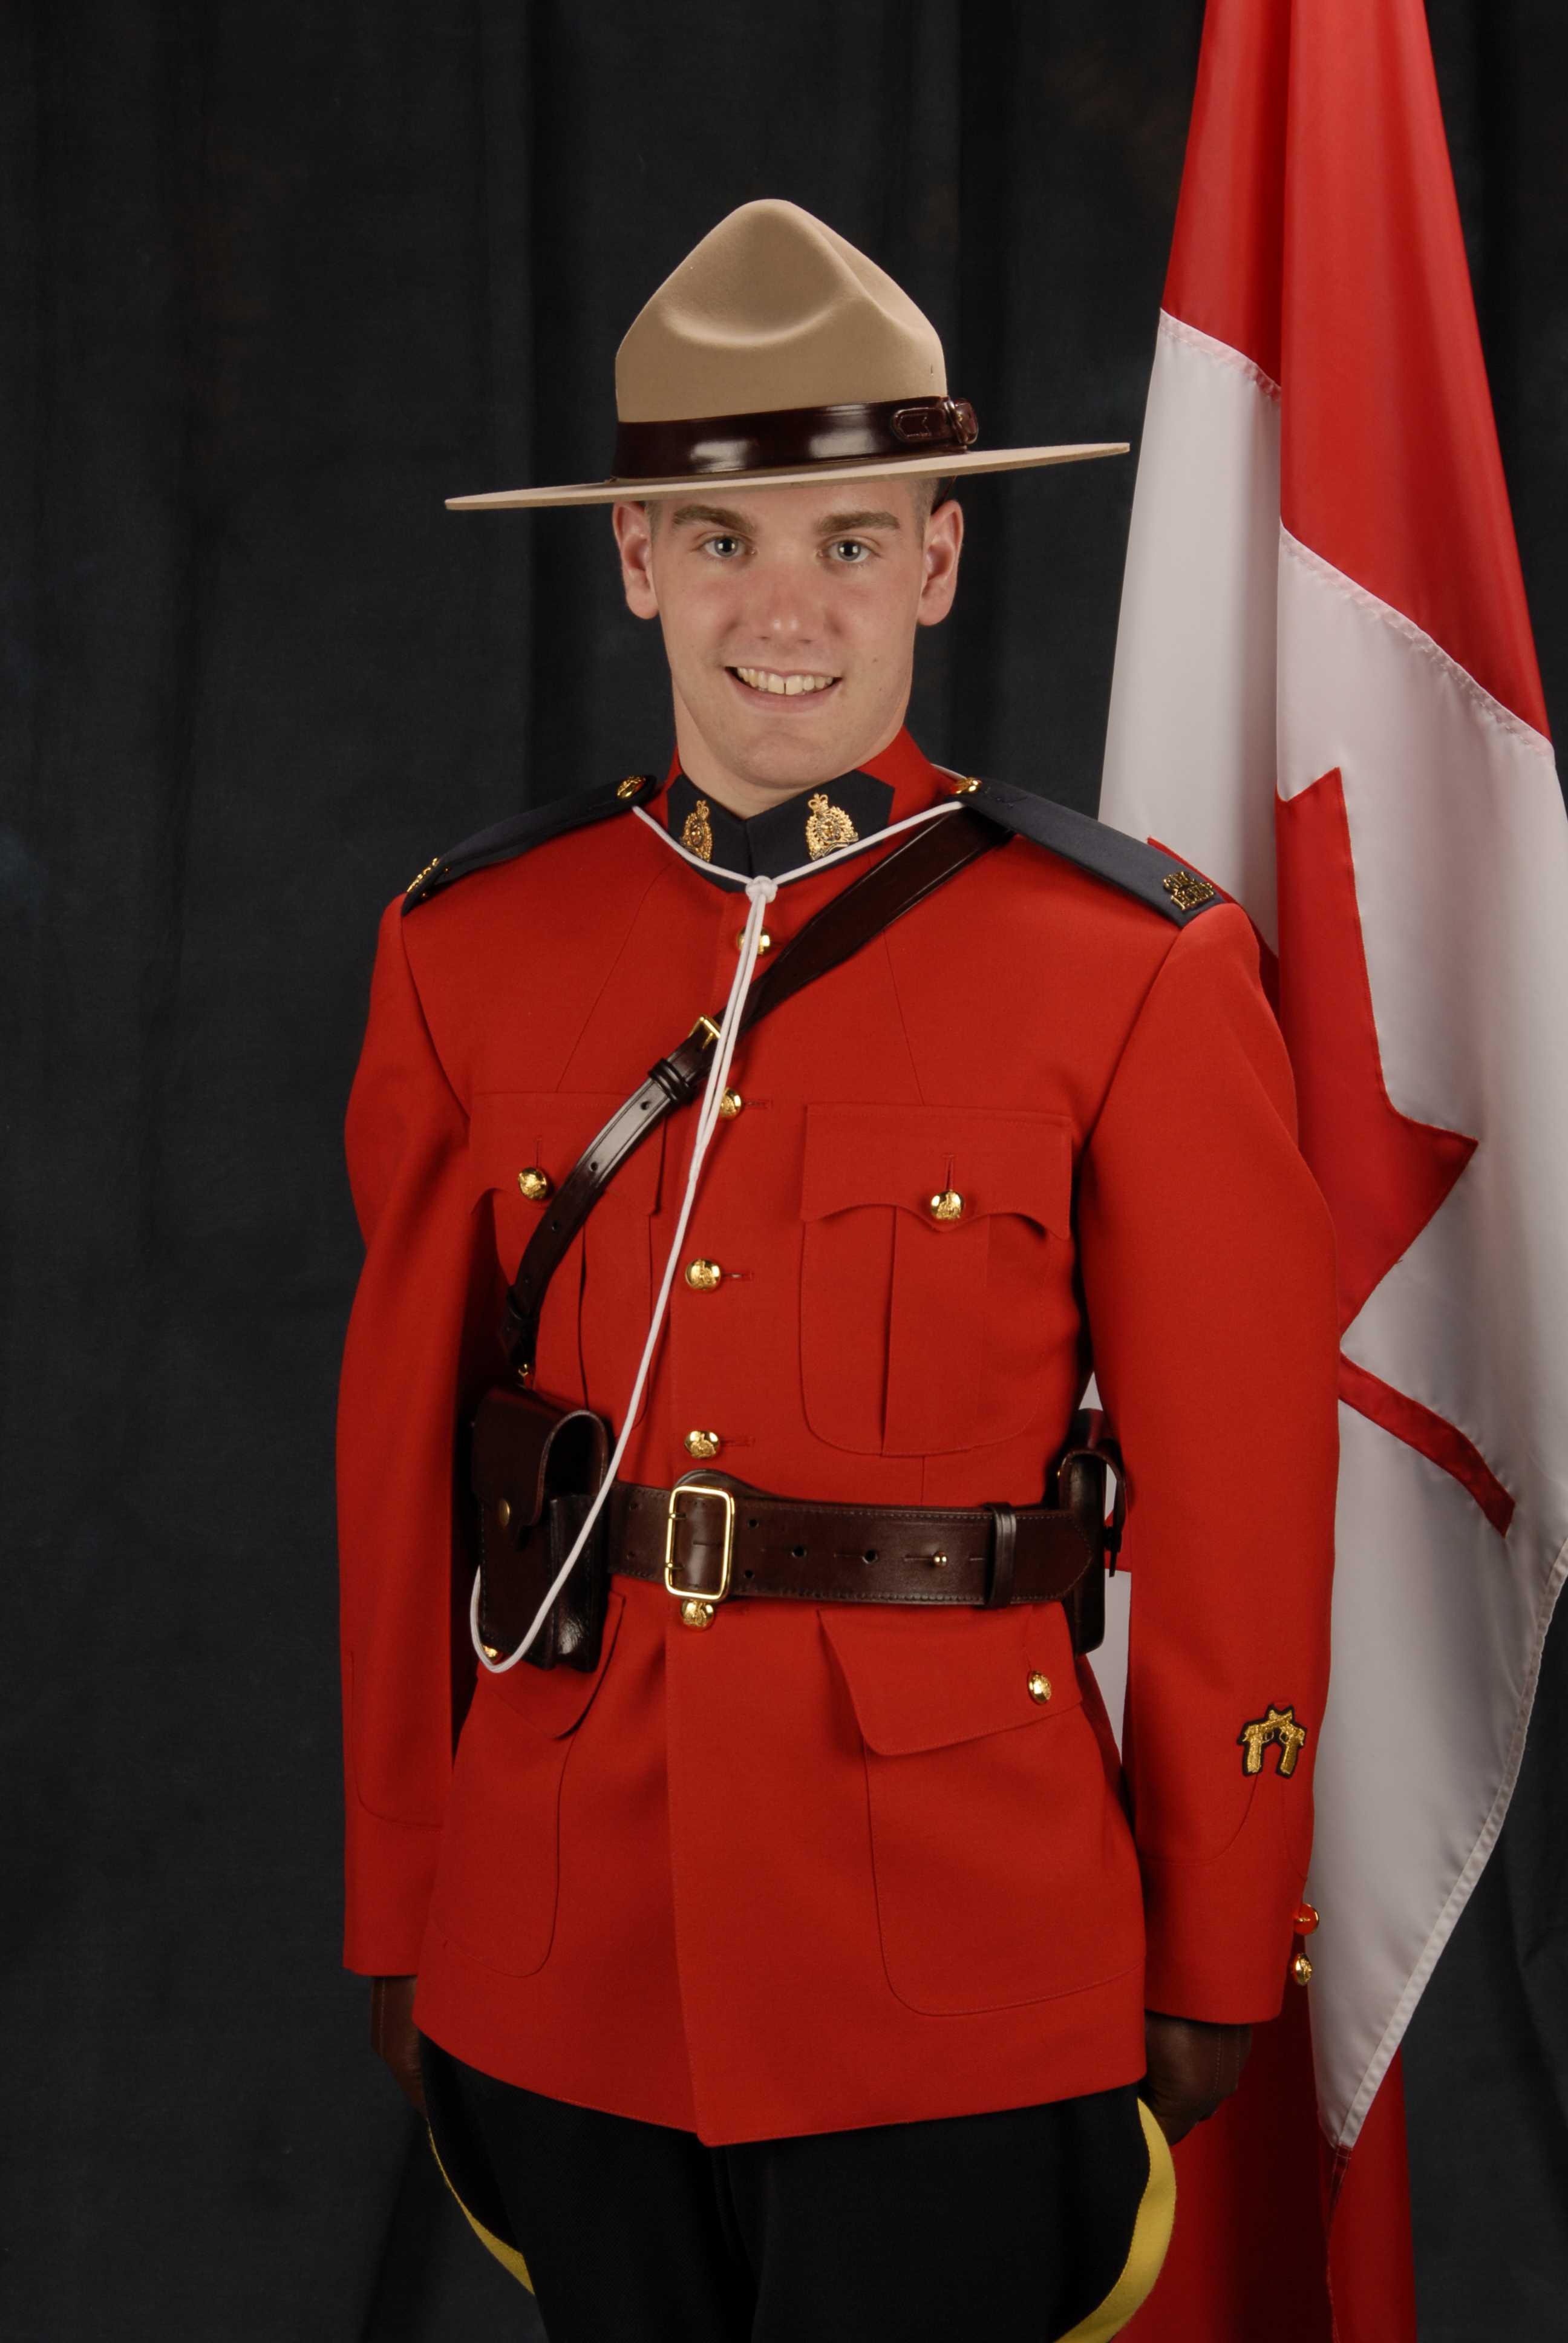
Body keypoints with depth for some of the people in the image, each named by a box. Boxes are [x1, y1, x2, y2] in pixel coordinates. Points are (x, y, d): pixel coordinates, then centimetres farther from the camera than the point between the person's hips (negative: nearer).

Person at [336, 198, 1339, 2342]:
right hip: (559, 1969, 3)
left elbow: (1241, 1520, -3)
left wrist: (1214, 1981, 0)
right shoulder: (469, 947, 1)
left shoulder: (1140, 969, -7)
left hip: (958, 1990, -2)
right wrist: (398, 1921, 9)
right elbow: (403, 1468, 6)